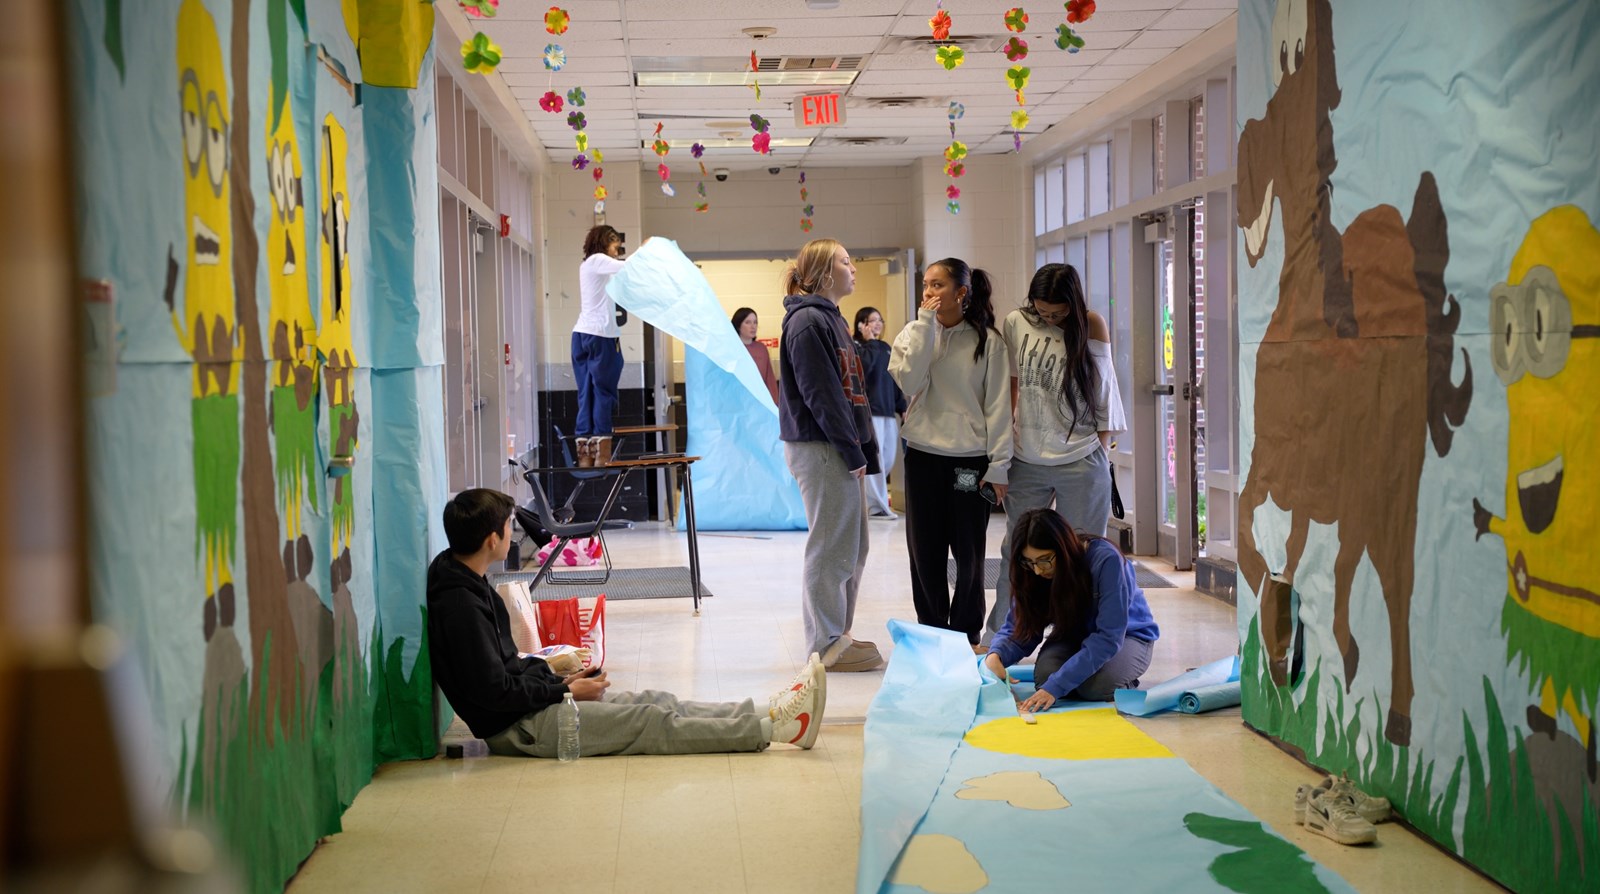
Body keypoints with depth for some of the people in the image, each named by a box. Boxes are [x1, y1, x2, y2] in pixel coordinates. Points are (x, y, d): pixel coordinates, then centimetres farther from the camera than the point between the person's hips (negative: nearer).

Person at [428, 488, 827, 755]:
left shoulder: (467, 583, 10)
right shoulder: (460, 604, -23)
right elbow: (494, 692, -24)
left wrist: (559, 679, 8)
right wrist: (567, 691, -13)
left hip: (535, 698, 10)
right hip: (517, 727, -10)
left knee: (657, 702, 3)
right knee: (652, 722, -10)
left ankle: (771, 713, 1)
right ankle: (773, 727, -8)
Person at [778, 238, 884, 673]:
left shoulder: (831, 319, 19)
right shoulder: (807, 321, -12)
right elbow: (820, 394, -17)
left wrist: (863, 449, 13)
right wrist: (853, 451, -16)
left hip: (841, 449, 10)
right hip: (820, 448, -10)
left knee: (852, 549, 14)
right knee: (831, 548, -5)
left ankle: (838, 637, 23)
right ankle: (828, 646, 2)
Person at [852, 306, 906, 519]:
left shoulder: (885, 348, 18)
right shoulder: (856, 347, -4)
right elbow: (864, 367, -23)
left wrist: (902, 407, 18)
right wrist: (871, 341, -15)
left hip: (888, 410, 8)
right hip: (870, 410, -8)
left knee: (888, 460, 9)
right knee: (875, 460, -8)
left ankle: (870, 494, 22)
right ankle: (876, 505, -3)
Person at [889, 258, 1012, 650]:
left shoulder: (987, 341, -1)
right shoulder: (914, 334, 5)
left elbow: (999, 405, -2)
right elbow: (908, 382, -13)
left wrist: (998, 466, -6)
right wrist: (926, 323, -13)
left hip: (970, 459, -2)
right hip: (923, 456, 2)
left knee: (968, 552, 5)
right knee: (925, 551, 6)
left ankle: (967, 632, 19)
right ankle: (931, 631, 18)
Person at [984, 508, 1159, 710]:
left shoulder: (1106, 560, -32)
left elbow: (1108, 637, -35)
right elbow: (1019, 629, -10)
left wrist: (1055, 687, -41)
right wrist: (995, 656, -35)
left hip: (1127, 635, -4)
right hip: (1076, 635, 4)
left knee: (1095, 686, -33)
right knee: (1045, 676, -27)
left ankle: (1125, 684, 1)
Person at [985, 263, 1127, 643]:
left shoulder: (1091, 325, -1)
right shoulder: (1016, 324, 3)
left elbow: (1103, 392, 3)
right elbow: (1011, 385, 10)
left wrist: (1102, 453, 1)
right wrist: (1002, 449, 9)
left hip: (1081, 463, -2)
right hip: (1026, 461, 2)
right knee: (1014, 552, 9)